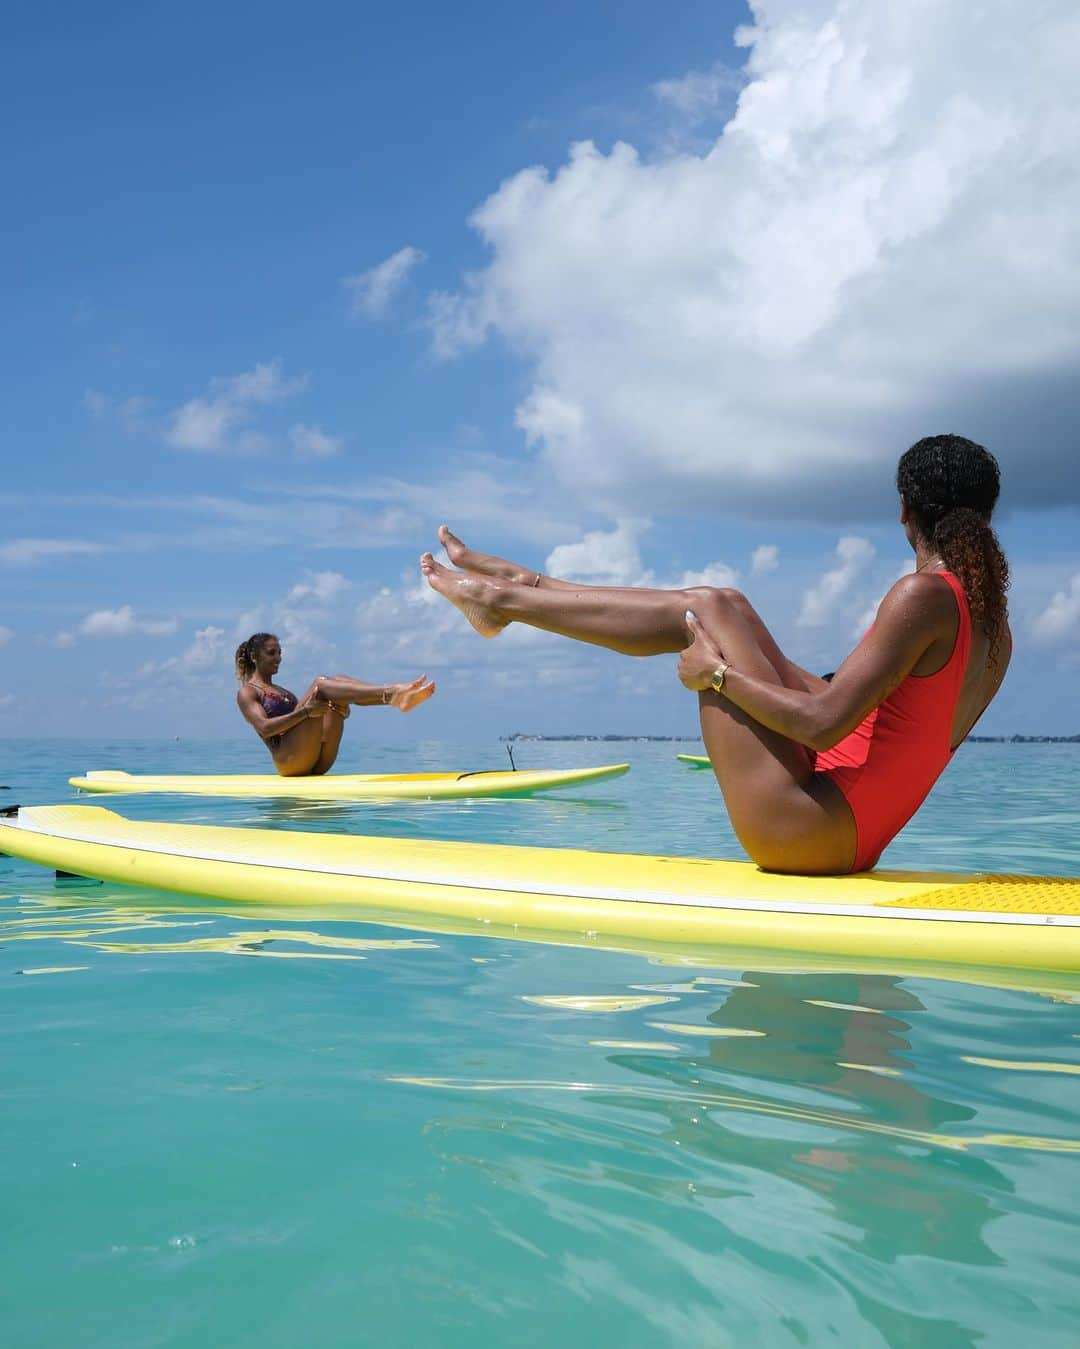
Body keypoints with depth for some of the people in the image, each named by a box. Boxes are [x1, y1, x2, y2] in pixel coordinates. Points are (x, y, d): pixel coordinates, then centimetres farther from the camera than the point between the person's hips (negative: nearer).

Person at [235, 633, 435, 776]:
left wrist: (341, 709, 2)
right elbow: (264, 728, -10)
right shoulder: (246, 692, 9)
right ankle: (391, 693, -37)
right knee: (320, 685, -21)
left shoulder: (282, 691, 33)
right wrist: (306, 711, -22)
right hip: (288, 760, -6)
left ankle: (393, 695, -31)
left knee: (338, 681, -7)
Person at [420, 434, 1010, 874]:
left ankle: (499, 599, 14)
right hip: (855, 838, 9)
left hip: (799, 831, -9)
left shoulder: (922, 596, -18)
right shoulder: (997, 628, 9)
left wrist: (718, 673, -11)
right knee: (721, 605, 12)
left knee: (707, 607, 0)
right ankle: (523, 585, 24)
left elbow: (822, 725, -24)